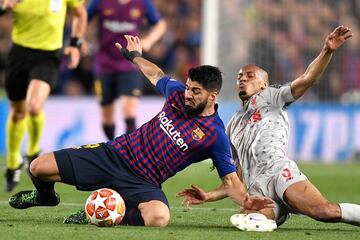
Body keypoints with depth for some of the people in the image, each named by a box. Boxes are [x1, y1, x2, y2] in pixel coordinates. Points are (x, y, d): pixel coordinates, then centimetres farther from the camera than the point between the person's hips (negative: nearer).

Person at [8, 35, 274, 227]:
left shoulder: (216, 136, -11)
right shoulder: (178, 93, 2)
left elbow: (230, 179, -9)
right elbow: (156, 74, 25)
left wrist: (246, 201, -29)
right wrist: (135, 57, 37)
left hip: (143, 182, -4)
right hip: (117, 152, 4)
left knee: (159, 217, -40)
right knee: (40, 167, -8)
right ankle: (46, 196, 31)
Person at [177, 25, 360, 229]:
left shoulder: (269, 97, 21)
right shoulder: (233, 126, 36)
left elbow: (307, 79, 3)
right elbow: (237, 180, 34)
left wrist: (328, 51, -12)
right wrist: (208, 196, 22)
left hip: (278, 169, -3)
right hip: (257, 191, 4)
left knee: (324, 210, -31)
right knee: (249, 219, -35)